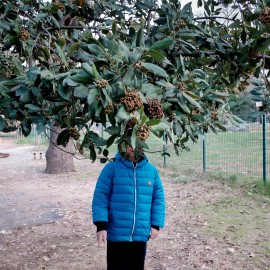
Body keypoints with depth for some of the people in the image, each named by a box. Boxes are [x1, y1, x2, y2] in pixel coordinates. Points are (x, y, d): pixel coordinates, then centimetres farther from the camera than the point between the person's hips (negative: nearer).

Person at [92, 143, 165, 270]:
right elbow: (100, 198, -7)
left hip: (141, 235, 4)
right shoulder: (111, 168, -7)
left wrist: (156, 225, 2)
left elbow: (158, 199, 9)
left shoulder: (152, 170, 5)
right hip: (116, 234, -3)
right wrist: (101, 226, -14)